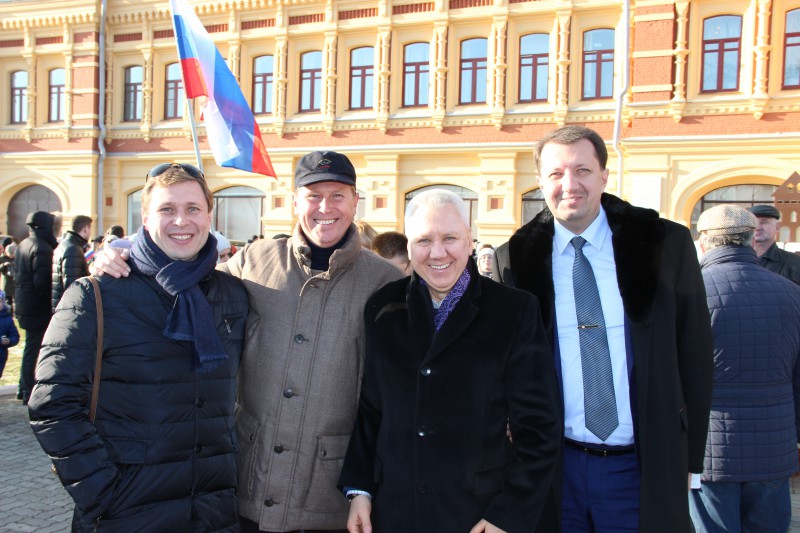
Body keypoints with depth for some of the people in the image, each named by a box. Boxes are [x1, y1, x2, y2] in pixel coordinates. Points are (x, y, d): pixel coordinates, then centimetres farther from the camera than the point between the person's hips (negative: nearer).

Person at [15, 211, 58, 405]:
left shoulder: (23, 245, 11)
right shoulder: (43, 248, -18)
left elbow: (17, 275, 18)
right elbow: (42, 281, -22)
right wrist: (50, 302, -11)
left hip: (24, 304, 9)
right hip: (38, 308, -9)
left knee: (31, 347, 18)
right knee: (33, 349, -3)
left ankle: (24, 388, 26)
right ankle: (29, 392, 2)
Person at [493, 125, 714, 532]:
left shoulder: (667, 244, -3)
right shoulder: (514, 259, -3)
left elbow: (695, 357, 2)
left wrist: (689, 459, 2)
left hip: (645, 469, 0)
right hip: (551, 471, 0)